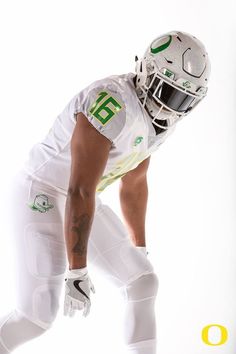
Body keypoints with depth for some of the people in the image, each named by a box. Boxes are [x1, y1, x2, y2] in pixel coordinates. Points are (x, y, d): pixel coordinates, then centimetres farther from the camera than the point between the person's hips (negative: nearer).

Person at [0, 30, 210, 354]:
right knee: (38, 314, -13)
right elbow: (80, 193, -31)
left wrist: (140, 248, 23)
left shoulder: (157, 117, 0)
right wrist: (77, 271, -30)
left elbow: (134, 182, 15)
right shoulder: (112, 106, -31)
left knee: (142, 283, 5)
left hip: (77, 201, 9)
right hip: (41, 196, -9)